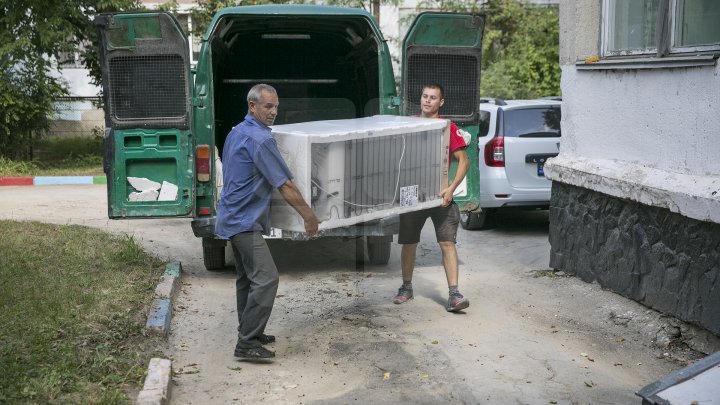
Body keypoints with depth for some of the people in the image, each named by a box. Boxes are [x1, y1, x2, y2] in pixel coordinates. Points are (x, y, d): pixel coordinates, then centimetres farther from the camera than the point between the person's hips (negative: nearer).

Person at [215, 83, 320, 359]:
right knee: (266, 278, -13)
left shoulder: (236, 133, 14)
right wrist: (309, 217, -10)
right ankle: (247, 343, -12)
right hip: (246, 221, -11)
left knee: (247, 277, 16)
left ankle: (248, 334, 24)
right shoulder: (259, 139, -18)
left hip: (233, 218, 11)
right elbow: (284, 185, -17)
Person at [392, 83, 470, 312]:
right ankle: (406, 288, 28)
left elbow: (463, 161, -5)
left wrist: (451, 188, -16)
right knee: (409, 242, 10)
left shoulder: (448, 127, -2)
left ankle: (454, 294, -9)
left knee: (447, 242, -8)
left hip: (440, 195, -3)